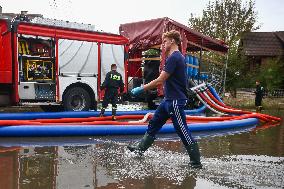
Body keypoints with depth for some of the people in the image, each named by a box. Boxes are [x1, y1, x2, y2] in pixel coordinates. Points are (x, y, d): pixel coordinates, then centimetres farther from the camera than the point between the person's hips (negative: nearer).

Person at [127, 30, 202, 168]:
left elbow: (160, 80, -20)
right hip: (168, 100, 10)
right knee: (153, 124, 18)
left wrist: (141, 89, -14)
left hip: (175, 101, -10)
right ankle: (141, 148, 32)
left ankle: (196, 163, 8)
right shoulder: (176, 57, 13)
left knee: (183, 132, -3)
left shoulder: (174, 57, -18)